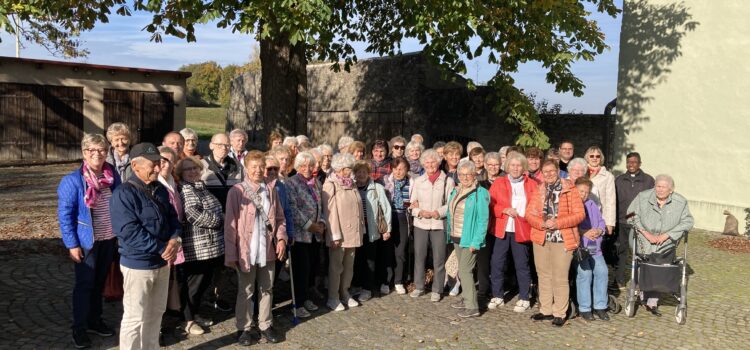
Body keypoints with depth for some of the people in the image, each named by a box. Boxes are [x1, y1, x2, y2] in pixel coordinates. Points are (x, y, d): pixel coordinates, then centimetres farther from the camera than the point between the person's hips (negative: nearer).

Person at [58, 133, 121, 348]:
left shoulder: (113, 176, 0)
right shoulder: (73, 181, -14)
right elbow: (65, 215, -12)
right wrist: (72, 244, -14)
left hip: (109, 240, 5)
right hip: (86, 242, -4)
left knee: (100, 282, 17)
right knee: (84, 285, 5)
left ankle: (94, 320, 33)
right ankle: (79, 328, 18)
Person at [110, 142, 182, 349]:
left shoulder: (160, 190, 6)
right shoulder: (124, 194, -17)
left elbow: (172, 218, 11)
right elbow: (130, 232, -23)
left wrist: (174, 240, -11)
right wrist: (161, 249, -21)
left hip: (162, 262, 7)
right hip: (138, 264, -7)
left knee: (156, 313, 19)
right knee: (135, 317, 3)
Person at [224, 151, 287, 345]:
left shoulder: (271, 191, 6)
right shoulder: (236, 191, -7)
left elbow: (280, 218, 12)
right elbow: (230, 224, -8)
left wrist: (281, 238, -4)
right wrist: (231, 253, -10)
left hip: (268, 250, 4)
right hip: (246, 251, -4)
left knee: (267, 289, 14)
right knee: (245, 292, 7)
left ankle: (265, 325, 27)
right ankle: (244, 328, 20)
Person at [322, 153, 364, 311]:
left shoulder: (351, 184, 12)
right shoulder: (331, 185, -10)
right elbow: (330, 211, -15)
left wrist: (361, 229, 10)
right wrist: (335, 235, -18)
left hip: (353, 232, 7)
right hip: (339, 234, -7)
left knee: (349, 265, 14)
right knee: (336, 266, 3)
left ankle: (344, 293, 26)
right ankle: (333, 298, 12)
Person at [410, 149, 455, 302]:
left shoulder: (448, 181, -2)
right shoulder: (418, 181, 9)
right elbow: (413, 202, 8)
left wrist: (439, 212, -17)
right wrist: (420, 212, -10)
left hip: (439, 224, -3)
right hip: (420, 224, 3)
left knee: (439, 259, 3)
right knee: (419, 256, 9)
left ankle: (437, 290, 16)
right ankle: (419, 287, 24)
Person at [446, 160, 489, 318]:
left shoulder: (480, 193, -13)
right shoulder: (455, 191, 10)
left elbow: (483, 219, -16)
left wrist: (476, 242, -20)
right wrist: (450, 234, 10)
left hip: (469, 239, -7)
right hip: (457, 238, 7)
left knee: (465, 271, -8)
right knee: (462, 270, 15)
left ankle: (472, 307, -2)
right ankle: (466, 299, 28)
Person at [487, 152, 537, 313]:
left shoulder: (531, 185, 4)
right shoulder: (498, 183, 6)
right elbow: (490, 205, 1)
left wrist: (527, 217, -15)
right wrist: (505, 210, -14)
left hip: (521, 231, -1)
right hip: (502, 230, 1)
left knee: (522, 265, 7)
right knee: (497, 263, 3)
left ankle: (524, 299, 18)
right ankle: (497, 296, 17)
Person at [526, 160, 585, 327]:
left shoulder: (570, 190, -3)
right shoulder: (538, 191, 10)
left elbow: (579, 214, -9)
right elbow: (529, 213, 3)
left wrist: (557, 223, -18)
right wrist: (543, 223, -15)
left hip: (562, 240, -4)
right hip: (541, 238, 5)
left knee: (560, 278, -3)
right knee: (544, 275, 12)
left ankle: (559, 313, 8)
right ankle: (545, 310, 22)